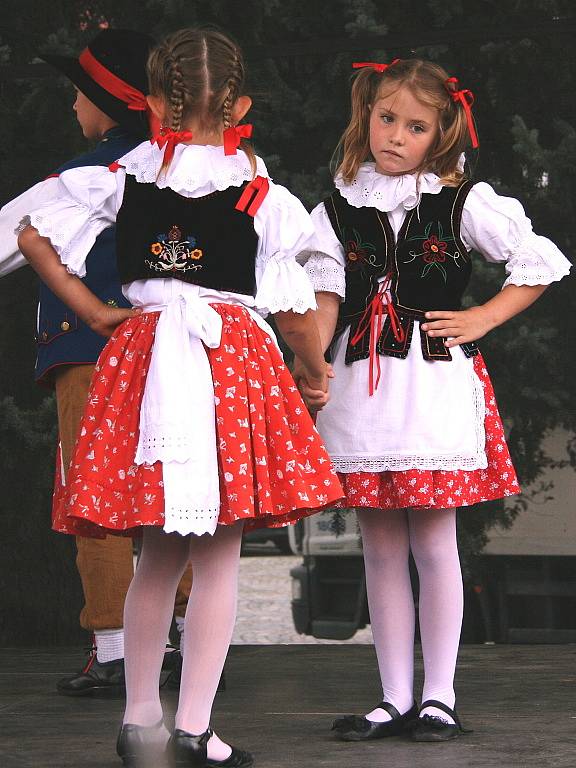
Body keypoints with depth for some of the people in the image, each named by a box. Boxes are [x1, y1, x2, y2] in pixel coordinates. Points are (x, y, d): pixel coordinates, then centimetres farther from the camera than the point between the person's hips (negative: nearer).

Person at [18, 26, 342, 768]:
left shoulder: (123, 176, 4)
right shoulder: (261, 195, -4)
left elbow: (34, 238, 4)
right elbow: (292, 310, -1)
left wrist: (95, 313, 10)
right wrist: (316, 374, 17)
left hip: (142, 353, 3)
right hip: (235, 363, -3)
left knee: (158, 554, 15)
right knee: (218, 559, 2)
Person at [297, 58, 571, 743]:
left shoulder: (463, 204, 1)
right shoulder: (337, 210, 8)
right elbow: (325, 296, -1)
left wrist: (482, 320, -1)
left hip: (436, 381, -3)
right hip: (362, 384, 3)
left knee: (433, 544, -1)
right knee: (380, 550, 7)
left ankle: (438, 696, 9)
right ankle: (395, 698, 14)